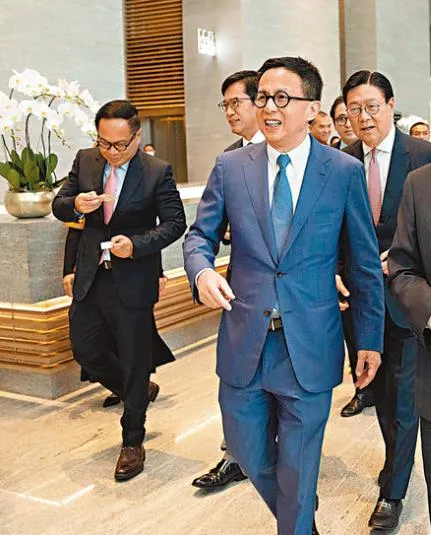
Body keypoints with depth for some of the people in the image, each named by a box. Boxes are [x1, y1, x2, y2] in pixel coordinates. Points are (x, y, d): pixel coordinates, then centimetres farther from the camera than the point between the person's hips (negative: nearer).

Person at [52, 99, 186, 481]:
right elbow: (58, 205, 5)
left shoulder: (158, 172, -10)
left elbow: (174, 223, -10)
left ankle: (133, 443, 23)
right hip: (90, 278, 5)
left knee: (134, 363, 5)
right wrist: (76, 205, -19)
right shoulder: (85, 162, 2)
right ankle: (135, 392, 41)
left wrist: (137, 244, -25)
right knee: (85, 349, 13)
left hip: (133, 282, -5)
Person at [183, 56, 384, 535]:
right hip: (244, 342, 3)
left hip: (309, 347, -2)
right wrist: (202, 270, -17)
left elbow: (365, 263, 1)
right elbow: (200, 235, 6)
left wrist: (370, 339, 4)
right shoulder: (230, 166, 0)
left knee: (297, 468, 10)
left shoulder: (345, 171, -4)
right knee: (246, 450, 17)